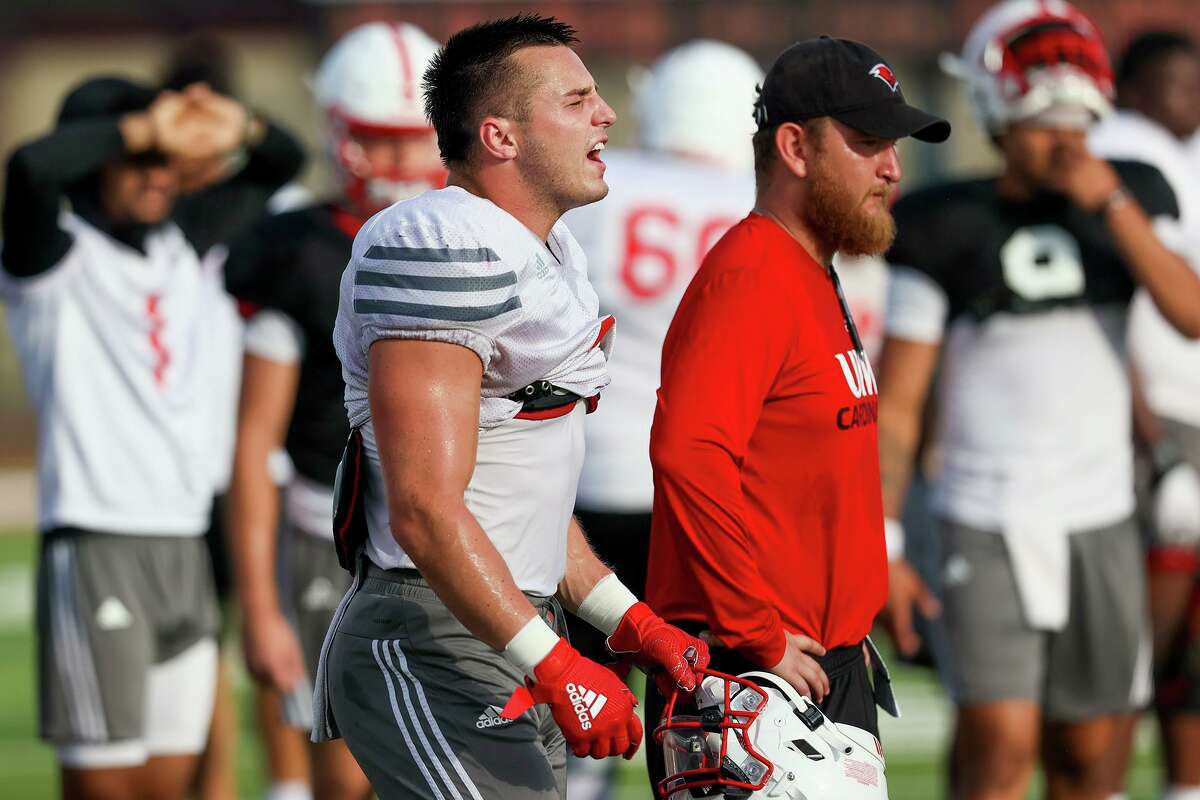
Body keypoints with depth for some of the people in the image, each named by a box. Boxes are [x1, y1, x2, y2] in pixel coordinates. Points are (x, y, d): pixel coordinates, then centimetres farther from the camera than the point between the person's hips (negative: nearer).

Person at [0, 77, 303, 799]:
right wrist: (143, 130, -15)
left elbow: (283, 164, 20)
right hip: (94, 544, -7)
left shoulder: (182, 248, 13)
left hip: (187, 549, 7)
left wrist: (238, 126, -3)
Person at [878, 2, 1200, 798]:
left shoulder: (1128, 201, 5)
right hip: (990, 523, -4)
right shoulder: (947, 231, -6)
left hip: (1102, 522, 4)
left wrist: (1114, 207, -18)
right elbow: (896, 405, -3)